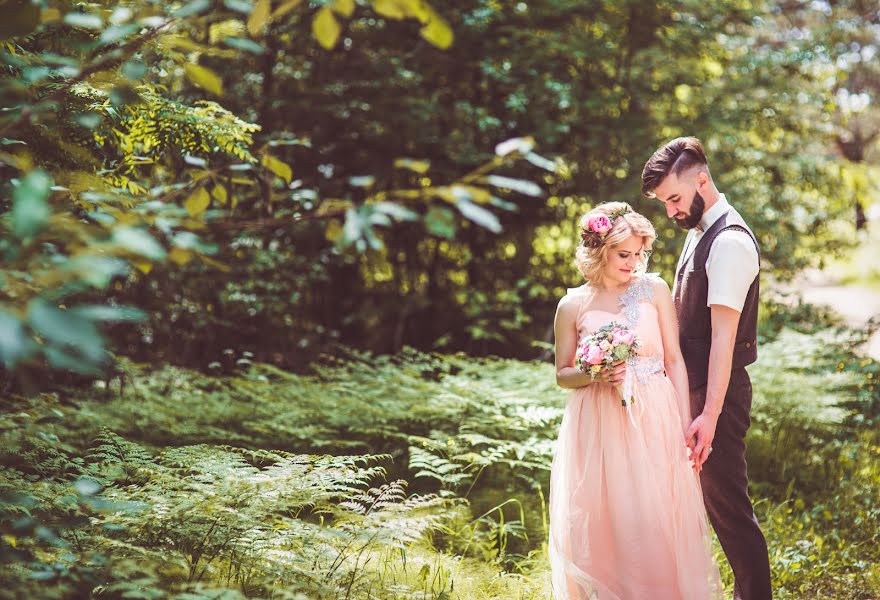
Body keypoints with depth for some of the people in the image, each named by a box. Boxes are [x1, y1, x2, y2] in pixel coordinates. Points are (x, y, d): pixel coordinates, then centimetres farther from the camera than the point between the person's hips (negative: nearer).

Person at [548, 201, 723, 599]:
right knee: (603, 528, 2)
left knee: (657, 525, 0)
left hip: (655, 422, 0)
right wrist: (594, 376, -12)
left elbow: (675, 360, 4)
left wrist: (685, 427, -1)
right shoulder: (573, 306, 1)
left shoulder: (654, 290, 2)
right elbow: (562, 374, 9)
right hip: (599, 427, 0)